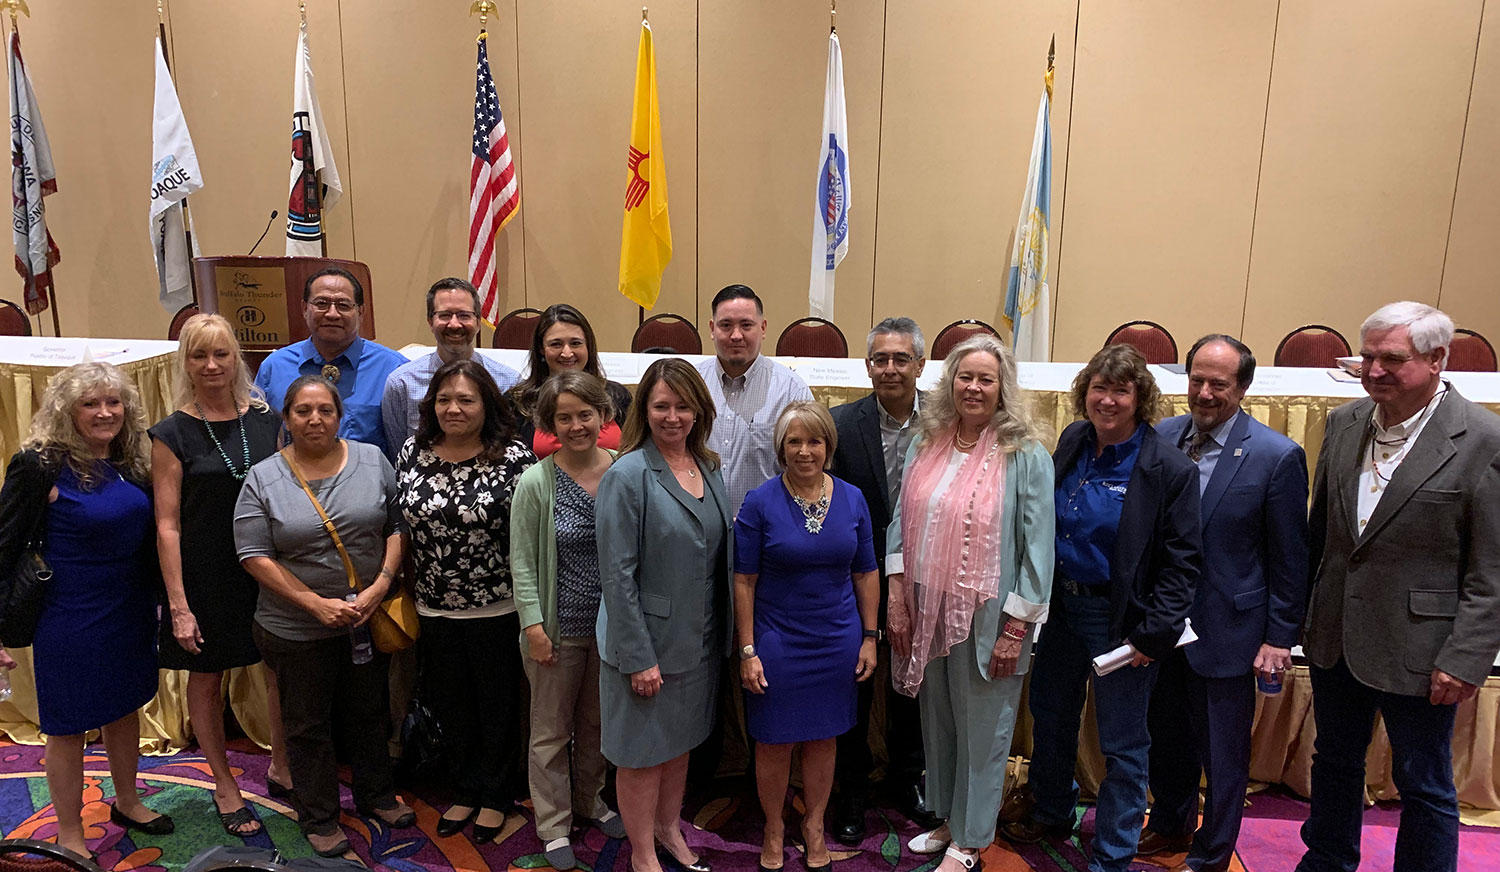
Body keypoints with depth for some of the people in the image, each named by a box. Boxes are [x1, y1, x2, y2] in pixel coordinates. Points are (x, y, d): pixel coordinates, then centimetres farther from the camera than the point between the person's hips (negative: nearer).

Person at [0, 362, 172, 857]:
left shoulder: (133, 462, 2)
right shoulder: (41, 466, -16)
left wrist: (160, 598, 12)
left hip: (131, 612, 6)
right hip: (70, 619, -6)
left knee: (126, 707, 21)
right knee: (68, 727, 9)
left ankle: (127, 803, 42)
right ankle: (70, 837, 27)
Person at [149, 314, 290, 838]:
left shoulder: (266, 420, 1)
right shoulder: (173, 433, -7)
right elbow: (167, 525, -8)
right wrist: (178, 605, -12)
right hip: (205, 577, -2)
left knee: (281, 673, 11)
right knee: (207, 680, 12)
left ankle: (280, 769, 35)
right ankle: (225, 788, 31)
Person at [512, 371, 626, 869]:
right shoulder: (536, 483, -12)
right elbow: (522, 562, -9)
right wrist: (533, 625, -13)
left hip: (613, 623, 3)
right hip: (559, 626, -3)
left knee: (598, 721, 21)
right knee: (552, 729, 11)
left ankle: (590, 800, 43)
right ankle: (553, 824, 29)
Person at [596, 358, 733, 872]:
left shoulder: (708, 467, 3)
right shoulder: (628, 475, -17)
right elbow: (617, 575, -18)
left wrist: (724, 630, 10)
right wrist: (640, 657, -19)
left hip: (697, 638, 6)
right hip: (647, 640, -6)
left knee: (681, 742, 22)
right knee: (644, 753, 10)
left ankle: (669, 830, 43)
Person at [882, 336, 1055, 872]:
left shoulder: (1026, 457, -10)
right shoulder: (926, 446, 4)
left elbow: (1037, 547, -11)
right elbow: (902, 524, 7)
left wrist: (1015, 629, -13)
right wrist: (896, 598, 1)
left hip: (986, 618, -4)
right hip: (926, 612, 5)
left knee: (981, 731, 9)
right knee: (937, 721, 18)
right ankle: (947, 820, 39)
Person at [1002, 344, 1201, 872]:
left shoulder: (1171, 469, -15)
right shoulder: (1073, 442, 2)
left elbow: (1182, 561, -13)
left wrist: (1154, 632, -18)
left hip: (1119, 619, -6)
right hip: (1062, 605, 6)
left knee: (1123, 745, 7)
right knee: (1050, 716, 22)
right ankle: (1053, 814, 45)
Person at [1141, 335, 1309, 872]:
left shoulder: (1278, 456, -12)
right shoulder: (1163, 437, 0)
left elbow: (1290, 559, -7)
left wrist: (1280, 638, -7)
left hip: (1226, 628, -4)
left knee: (1222, 751, 11)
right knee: (1167, 737, 20)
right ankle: (1170, 827, 43)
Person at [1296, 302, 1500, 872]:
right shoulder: (1343, 423, 1)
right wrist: (1306, 615, 10)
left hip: (1417, 650, -5)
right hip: (1335, 637, 6)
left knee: (1426, 786, 12)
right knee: (1335, 762, 23)